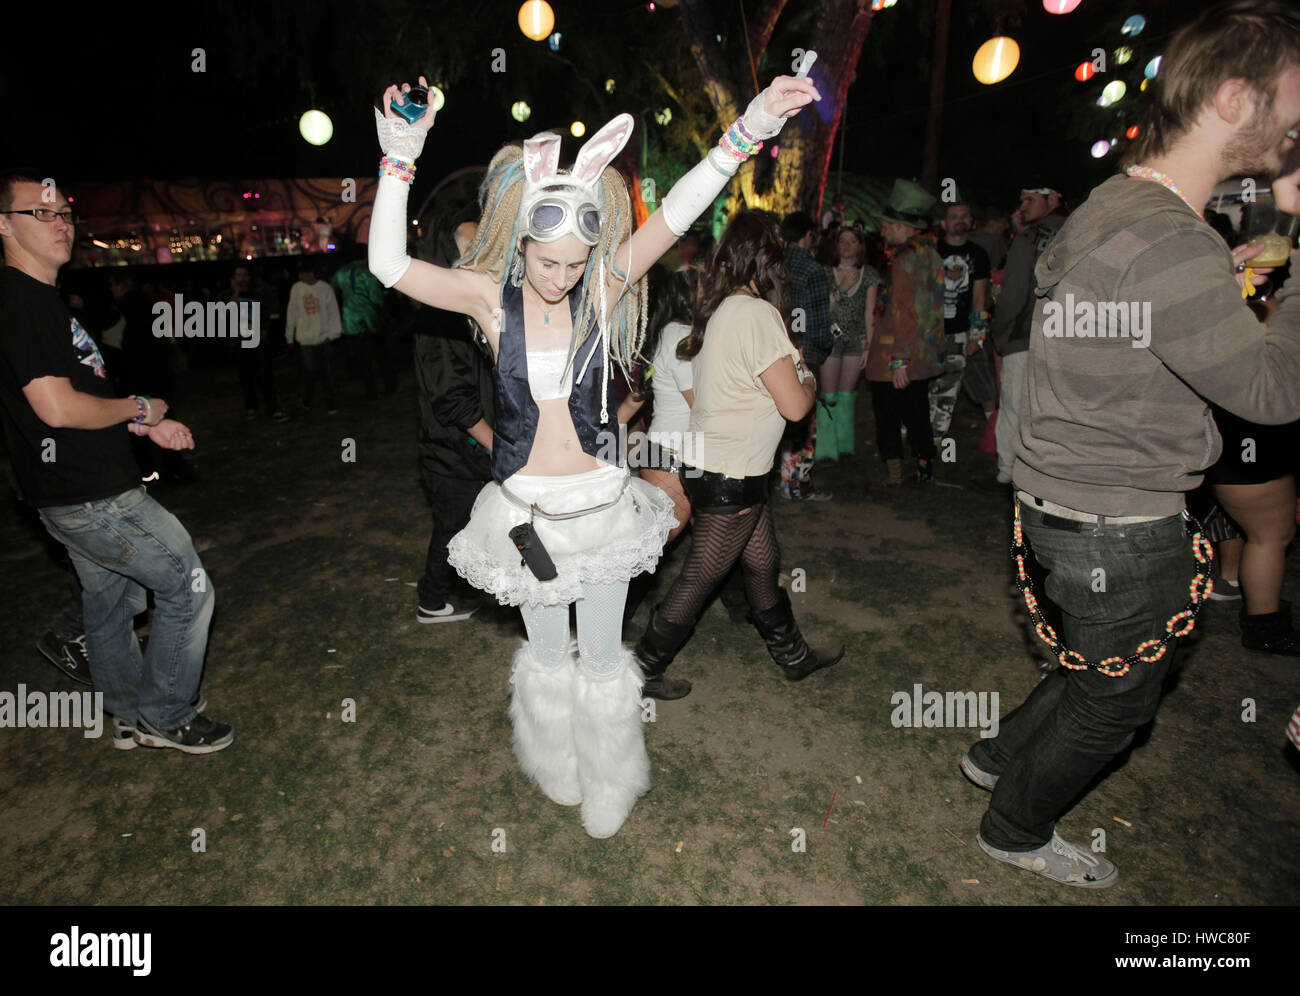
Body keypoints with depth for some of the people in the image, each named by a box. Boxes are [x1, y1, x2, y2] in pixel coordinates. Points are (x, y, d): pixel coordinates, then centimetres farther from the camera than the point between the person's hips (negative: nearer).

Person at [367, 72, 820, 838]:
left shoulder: (605, 290, -10)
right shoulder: (492, 298, -10)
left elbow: (674, 217, -21)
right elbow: (389, 265, -17)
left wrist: (749, 131, -29)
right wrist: (400, 161, -26)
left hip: (600, 502, 0)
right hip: (529, 507, 0)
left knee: (603, 658, 16)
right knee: (548, 653, 21)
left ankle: (610, 789, 42)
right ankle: (559, 773, 49)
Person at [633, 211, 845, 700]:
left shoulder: (721, 309, 7)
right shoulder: (757, 312, -21)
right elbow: (794, 405, -19)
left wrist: (787, 364, 13)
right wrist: (807, 380, 2)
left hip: (719, 469, 9)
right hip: (730, 478, -9)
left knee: (763, 564, 20)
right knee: (700, 578, 5)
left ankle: (793, 655, 37)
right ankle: (644, 669, 21)